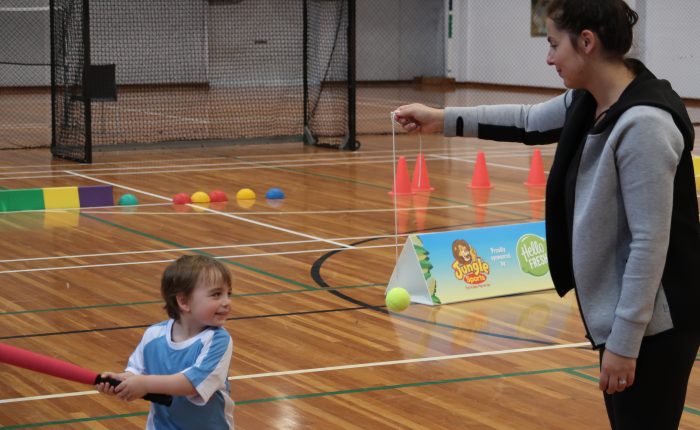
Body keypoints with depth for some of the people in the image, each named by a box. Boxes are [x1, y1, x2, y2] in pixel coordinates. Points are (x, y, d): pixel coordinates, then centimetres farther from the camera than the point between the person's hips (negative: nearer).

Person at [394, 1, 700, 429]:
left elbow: (651, 242, -25)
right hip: (620, 317, 9)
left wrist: (624, 342, -23)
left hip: (652, 327, -9)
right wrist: (442, 119, 23)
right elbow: (530, 121, 24)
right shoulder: (587, 103, 3)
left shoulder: (644, 123, -24)